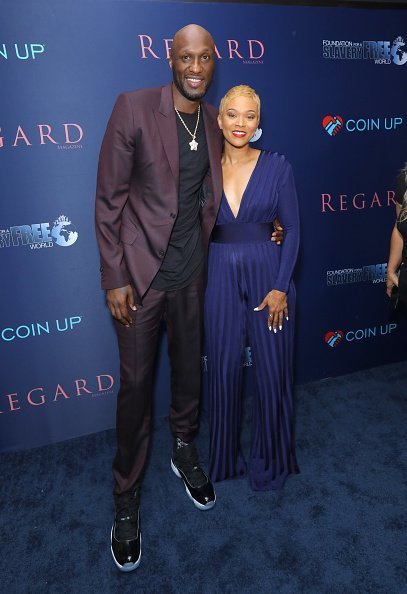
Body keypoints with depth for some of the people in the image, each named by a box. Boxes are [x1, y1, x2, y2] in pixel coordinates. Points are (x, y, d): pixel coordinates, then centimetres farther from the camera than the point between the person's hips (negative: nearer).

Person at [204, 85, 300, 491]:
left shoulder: (277, 166, -2)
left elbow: (292, 228, -2)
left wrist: (280, 287, -9)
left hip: (267, 274, -1)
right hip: (220, 278, 1)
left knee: (273, 369, 7)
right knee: (224, 370, 11)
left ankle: (271, 459, 33)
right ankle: (225, 455, 35)